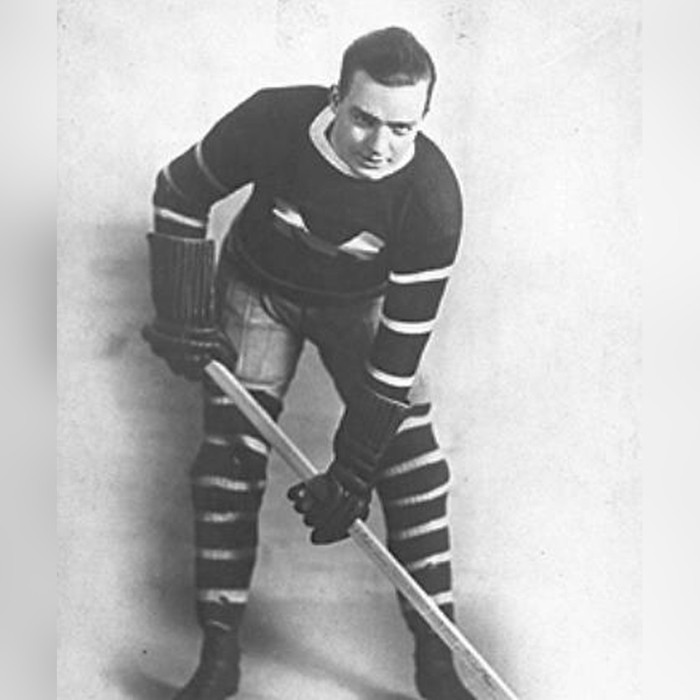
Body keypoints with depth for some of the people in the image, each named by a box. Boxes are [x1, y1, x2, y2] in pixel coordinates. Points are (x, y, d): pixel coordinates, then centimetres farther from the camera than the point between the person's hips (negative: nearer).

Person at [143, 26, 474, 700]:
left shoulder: (432, 197, -31)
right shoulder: (273, 122, -31)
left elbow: (400, 346, -28)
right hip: (257, 288, 1)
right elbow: (178, 191, -12)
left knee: (408, 446, -13)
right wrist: (184, 319, -13)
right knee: (231, 448, -10)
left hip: (360, 301, 0)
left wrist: (351, 471, -27)